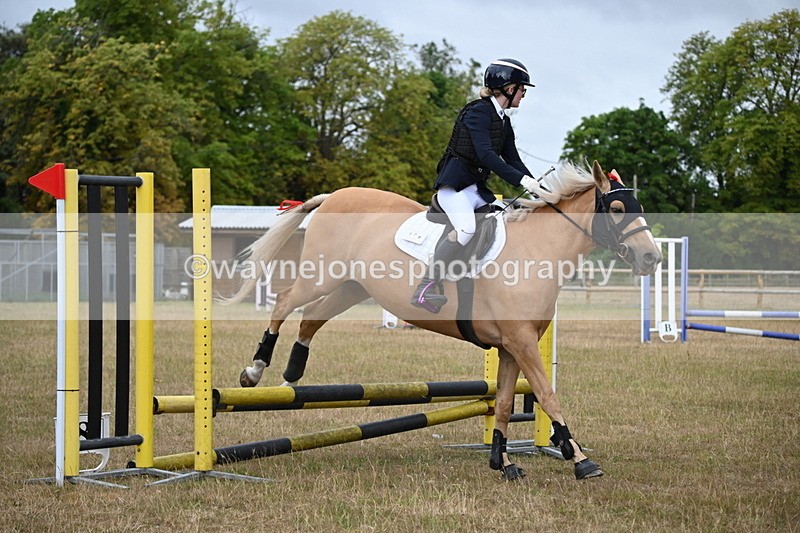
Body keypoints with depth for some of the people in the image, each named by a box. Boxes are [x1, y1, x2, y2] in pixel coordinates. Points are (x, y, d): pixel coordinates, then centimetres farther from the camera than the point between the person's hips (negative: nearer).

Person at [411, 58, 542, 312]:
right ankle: (426, 288, -31)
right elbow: (486, 155, -24)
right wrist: (522, 180, -29)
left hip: (477, 189, 10)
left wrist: (536, 186, -1)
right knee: (466, 228, -32)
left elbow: (513, 160, 15)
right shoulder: (478, 112, -13)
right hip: (454, 184, -10)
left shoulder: (503, 122, 16)